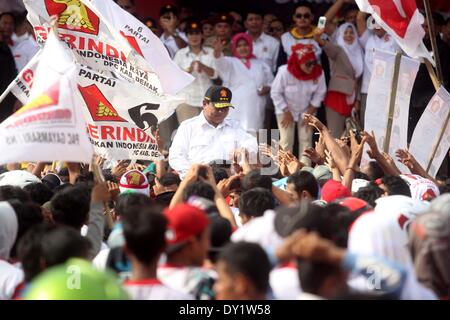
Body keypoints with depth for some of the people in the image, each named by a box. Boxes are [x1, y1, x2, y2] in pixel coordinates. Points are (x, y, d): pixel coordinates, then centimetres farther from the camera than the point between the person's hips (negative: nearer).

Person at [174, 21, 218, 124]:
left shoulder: (210, 52, 9)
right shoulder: (180, 54, 4)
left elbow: (214, 74, 0)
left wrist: (202, 67, -18)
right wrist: (189, 70, -20)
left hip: (207, 100, 2)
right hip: (187, 100, -2)